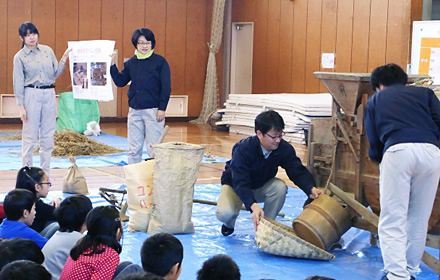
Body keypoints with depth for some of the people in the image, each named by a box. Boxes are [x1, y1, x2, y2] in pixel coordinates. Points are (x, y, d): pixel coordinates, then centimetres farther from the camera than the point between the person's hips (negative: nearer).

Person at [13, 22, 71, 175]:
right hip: (31, 95, -4)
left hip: (49, 94, 4)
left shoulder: (48, 51, 8)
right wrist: (21, 106, -6)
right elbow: (18, 83, -2)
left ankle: (45, 174, 15)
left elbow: (56, 73, 11)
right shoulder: (20, 57, -2)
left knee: (48, 136, 6)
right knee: (30, 136, -2)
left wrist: (64, 58, -1)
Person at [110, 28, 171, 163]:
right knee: (134, 150, 8)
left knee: (154, 149, -3)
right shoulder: (130, 63, 10)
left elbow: (166, 87, -5)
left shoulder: (160, 62, -3)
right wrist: (112, 65, 0)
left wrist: (162, 108, -11)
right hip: (134, 111, 5)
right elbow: (120, 81, 11)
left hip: (153, 111, -5)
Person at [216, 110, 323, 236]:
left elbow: (298, 171, -23)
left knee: (280, 187, -31)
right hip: (235, 185, -4)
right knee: (225, 213, -33)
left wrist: (311, 189, -46)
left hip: (261, 186, 4)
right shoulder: (243, 149, -36)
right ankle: (229, 225, 8)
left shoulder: (285, 149, -22)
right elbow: (240, 182, -42)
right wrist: (253, 206, -59)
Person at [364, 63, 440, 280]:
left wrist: (378, 159, 41)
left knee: (392, 221, 0)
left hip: (398, 151, -2)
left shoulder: (375, 100, 27)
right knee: (419, 219, 14)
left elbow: (373, 141, 21)